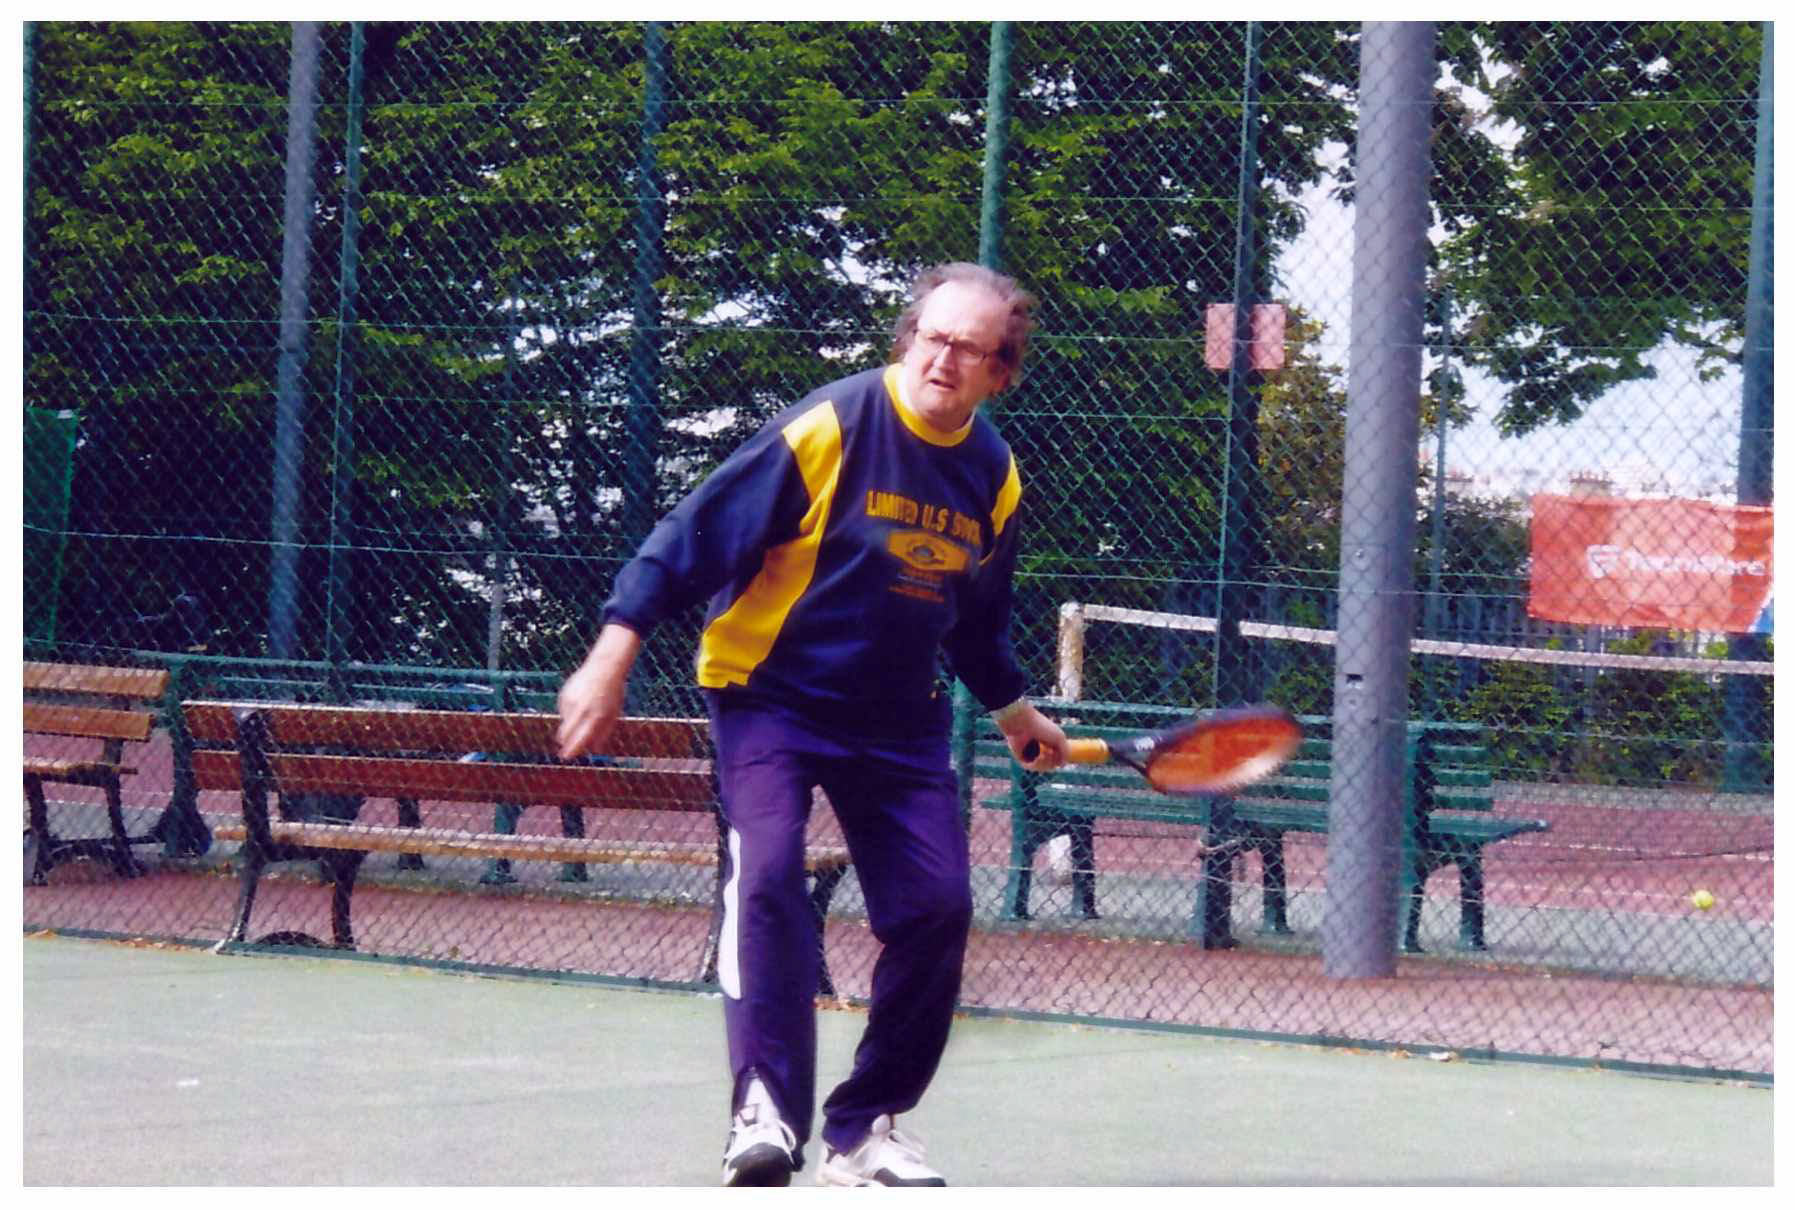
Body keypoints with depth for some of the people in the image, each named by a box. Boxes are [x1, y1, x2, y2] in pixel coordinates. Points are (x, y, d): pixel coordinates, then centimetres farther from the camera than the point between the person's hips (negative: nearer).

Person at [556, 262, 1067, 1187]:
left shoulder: (993, 475, 2)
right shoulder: (827, 427, -17)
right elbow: (693, 536, -16)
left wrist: (1013, 708, 27)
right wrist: (611, 659, -20)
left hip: (899, 718, 5)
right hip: (770, 691, -5)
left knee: (937, 907, -3)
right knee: (766, 876, -25)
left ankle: (864, 1130, 9)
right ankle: (765, 1111, -23)